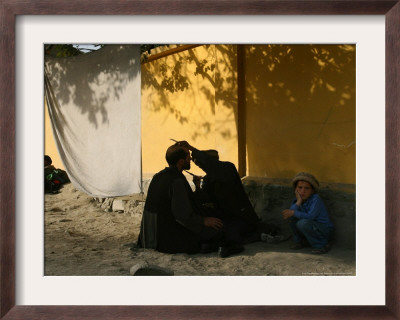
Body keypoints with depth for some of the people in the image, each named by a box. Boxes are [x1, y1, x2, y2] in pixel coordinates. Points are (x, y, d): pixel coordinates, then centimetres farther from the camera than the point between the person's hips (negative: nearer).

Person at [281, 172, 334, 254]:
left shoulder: (315, 199, -21)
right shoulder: (297, 201, -3)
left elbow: (310, 216, -31)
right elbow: (290, 213, -20)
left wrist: (293, 213, -28)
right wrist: (298, 201, -26)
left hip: (325, 230, -7)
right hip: (313, 227, 7)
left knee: (302, 223, -31)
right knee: (291, 217, -8)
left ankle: (321, 245, -13)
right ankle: (299, 241, 9)